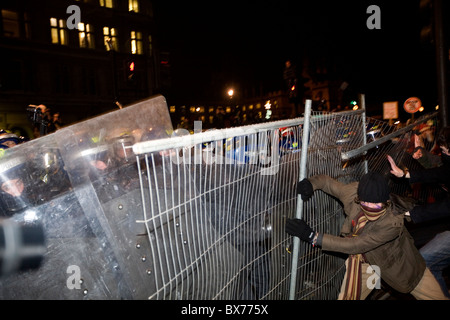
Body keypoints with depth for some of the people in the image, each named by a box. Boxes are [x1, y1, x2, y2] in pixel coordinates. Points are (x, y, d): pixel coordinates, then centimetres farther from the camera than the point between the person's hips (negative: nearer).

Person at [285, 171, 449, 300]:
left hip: (396, 262, -2)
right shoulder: (353, 192, -28)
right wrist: (311, 183, -32)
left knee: (436, 296, 9)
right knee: (347, 297, 2)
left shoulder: (393, 223, -38)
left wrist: (313, 236, -42)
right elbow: (327, 181, -9)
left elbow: (354, 245, -37)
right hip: (365, 260, 2)